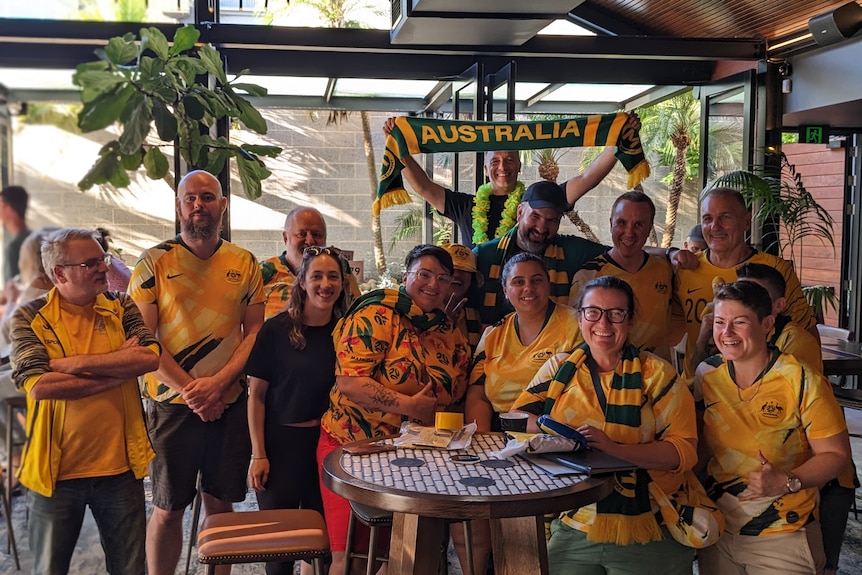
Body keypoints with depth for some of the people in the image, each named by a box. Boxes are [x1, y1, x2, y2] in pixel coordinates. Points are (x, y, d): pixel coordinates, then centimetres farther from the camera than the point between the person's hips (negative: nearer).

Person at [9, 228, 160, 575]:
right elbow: (38, 386, -20)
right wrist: (119, 369, -14)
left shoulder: (121, 309, 2)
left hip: (120, 466, 2)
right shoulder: (30, 318, -5)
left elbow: (151, 357, -15)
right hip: (56, 469, -2)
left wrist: (75, 363, -17)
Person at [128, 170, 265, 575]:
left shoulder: (245, 264, 5)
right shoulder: (154, 262, -3)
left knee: (221, 503, 12)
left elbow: (254, 332, 4)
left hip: (230, 403, 2)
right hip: (171, 403, -2)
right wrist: (190, 391, -13)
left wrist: (218, 383, -10)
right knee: (167, 509, 7)